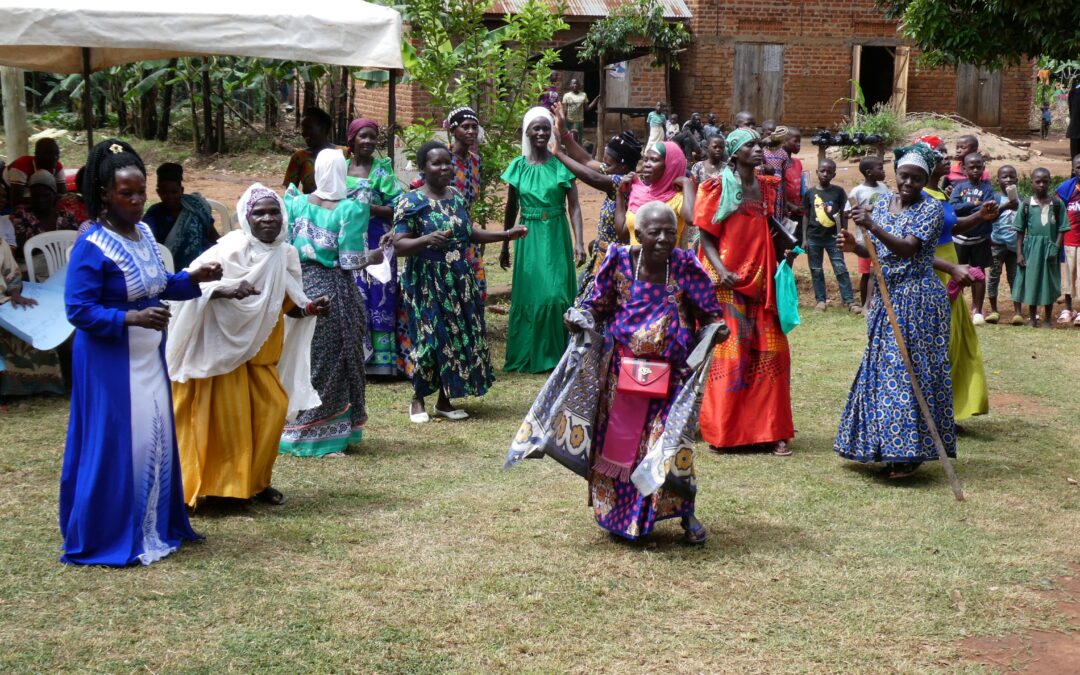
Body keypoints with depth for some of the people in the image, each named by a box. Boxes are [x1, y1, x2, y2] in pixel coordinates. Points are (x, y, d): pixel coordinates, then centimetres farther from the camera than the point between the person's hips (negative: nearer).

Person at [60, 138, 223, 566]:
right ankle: (106, 539, 10)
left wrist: (193, 278, 1)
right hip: (109, 360, -8)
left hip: (148, 355, 8)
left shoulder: (144, 232, 5)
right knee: (115, 446, -3)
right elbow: (78, 309, -20)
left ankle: (153, 528, 27)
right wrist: (131, 318, -29)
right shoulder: (91, 246, -19)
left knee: (155, 439, 14)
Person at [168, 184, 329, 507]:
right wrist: (225, 290, -35)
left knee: (273, 409, 2)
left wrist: (310, 309, -7)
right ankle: (223, 484, 13)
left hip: (263, 350, 6)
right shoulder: (230, 249, -17)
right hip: (225, 346, -5)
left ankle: (256, 481, 18)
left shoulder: (286, 255, 1)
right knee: (227, 416, -1)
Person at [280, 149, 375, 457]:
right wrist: (375, 257, 5)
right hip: (333, 290, -4)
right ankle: (321, 436, 10)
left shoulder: (297, 202, -1)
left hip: (300, 286, 5)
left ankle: (294, 428, 24)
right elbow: (352, 262, -14)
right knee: (331, 362, 6)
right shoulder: (351, 209, -14)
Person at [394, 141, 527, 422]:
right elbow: (399, 245, -15)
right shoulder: (412, 202, -11)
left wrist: (506, 235, 16)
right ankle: (418, 401, 12)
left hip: (459, 280, 6)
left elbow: (468, 233, 20)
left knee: (459, 336, 6)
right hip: (427, 282, -6)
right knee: (430, 337, -5)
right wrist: (427, 240, -32)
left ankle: (444, 400, 19)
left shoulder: (457, 197, 9)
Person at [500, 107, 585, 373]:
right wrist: (505, 246, 11)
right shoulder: (518, 166, 4)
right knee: (529, 295, 4)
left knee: (557, 294, -4)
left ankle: (556, 354, 9)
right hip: (529, 238, 1)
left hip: (556, 237, -1)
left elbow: (574, 207, -4)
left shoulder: (561, 165, -2)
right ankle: (528, 355, 16)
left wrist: (579, 242, -14)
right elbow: (511, 210, 11)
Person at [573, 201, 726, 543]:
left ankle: (685, 513, 17)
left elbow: (709, 313, -3)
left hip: (670, 371, -2)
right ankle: (618, 512, 32)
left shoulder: (686, 267, -10)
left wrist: (716, 329, -24)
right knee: (620, 438, 13)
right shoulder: (620, 261, -7)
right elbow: (600, 304, 5)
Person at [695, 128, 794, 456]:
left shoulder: (768, 188, 13)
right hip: (726, 282, -4)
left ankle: (770, 430, 8)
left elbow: (772, 231, 17)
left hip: (761, 282, 4)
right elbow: (706, 236, -4)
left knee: (769, 353, 2)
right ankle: (721, 431, 5)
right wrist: (721, 271, -19)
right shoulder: (718, 189, -1)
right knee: (728, 354, -4)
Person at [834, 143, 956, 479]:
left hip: (917, 300, -7)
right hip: (887, 298, 7)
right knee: (884, 367, 9)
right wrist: (855, 246, -8)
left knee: (910, 369, -6)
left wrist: (873, 227, -35)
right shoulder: (882, 203, 9)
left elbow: (907, 248, -23)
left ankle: (911, 453, 1)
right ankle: (894, 448, 18)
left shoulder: (931, 209, -10)